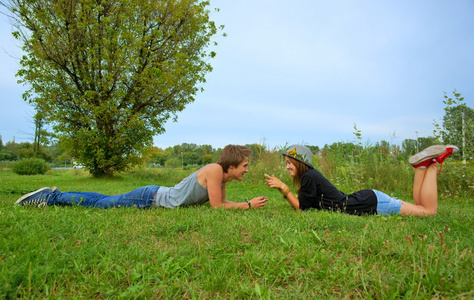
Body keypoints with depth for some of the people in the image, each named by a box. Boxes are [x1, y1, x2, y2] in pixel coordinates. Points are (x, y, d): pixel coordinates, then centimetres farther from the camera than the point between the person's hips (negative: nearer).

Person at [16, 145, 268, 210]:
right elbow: (217, 207, -23)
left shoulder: (223, 176, 3)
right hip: (150, 199, -8)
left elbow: (223, 202, 12)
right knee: (99, 203, 5)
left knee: (105, 202, 20)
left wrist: (249, 203, 3)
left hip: (157, 196, 8)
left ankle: (55, 196, 34)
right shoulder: (214, 170, -24)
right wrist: (248, 206, -15)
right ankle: (51, 197, 21)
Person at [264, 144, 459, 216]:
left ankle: (433, 162, 8)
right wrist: (281, 189, 4)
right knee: (420, 207, 20)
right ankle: (423, 165, 18)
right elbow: (300, 204, 11)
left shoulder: (308, 177, -19)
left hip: (372, 203, -8)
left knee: (429, 210, 1)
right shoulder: (309, 175, 8)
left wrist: (283, 187, -16)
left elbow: (302, 208, -16)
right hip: (366, 200, 8)